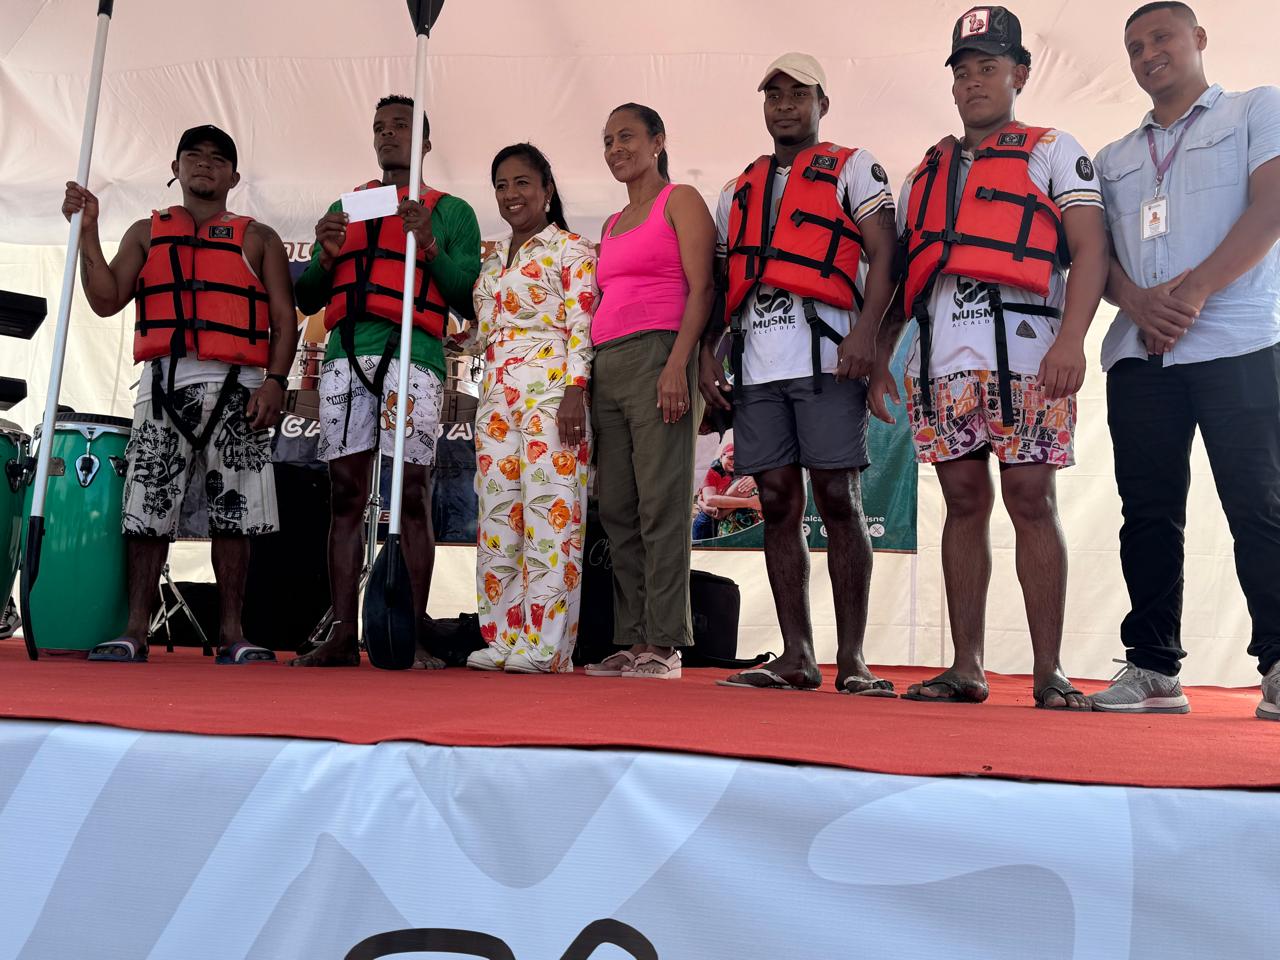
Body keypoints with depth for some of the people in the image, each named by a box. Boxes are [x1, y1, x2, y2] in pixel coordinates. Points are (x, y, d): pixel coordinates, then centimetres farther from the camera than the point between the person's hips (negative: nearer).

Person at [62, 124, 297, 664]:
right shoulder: (147, 233, 20)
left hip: (238, 387, -1)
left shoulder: (258, 239, 15)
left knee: (233, 512, -4)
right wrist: (87, 232, -1)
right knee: (147, 509, -3)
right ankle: (135, 631, 3)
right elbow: (107, 300, 8)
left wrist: (274, 381, -9)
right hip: (164, 382, 1)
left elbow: (284, 319, 6)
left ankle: (232, 633, 1)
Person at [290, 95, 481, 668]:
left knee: (413, 492, -8)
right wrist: (326, 257, 4)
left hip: (412, 355, -3)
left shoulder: (451, 212, 18)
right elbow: (307, 300, 23)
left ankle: (418, 635, -6)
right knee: (345, 493, -3)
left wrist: (431, 247, -6)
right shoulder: (344, 207, 27)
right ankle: (342, 637, -2)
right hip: (346, 354, 3)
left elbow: (470, 300, 6)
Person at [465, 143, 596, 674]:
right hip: (497, 393, 7)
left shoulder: (571, 249, 1)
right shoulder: (492, 260, 21)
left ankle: (546, 645, -7)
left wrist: (574, 391, -19)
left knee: (549, 512, -10)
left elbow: (582, 326, -9)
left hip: (550, 388, -7)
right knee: (497, 519, 4)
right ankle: (503, 638, 9)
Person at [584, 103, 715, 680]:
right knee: (617, 509, 3)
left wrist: (678, 363, -19)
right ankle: (633, 641, 6)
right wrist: (584, 380, 15)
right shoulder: (611, 226, 26)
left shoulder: (680, 201, 5)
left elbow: (701, 288, -6)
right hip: (606, 366, 8)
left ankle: (665, 644, -8)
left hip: (657, 356, -7)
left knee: (661, 504, -10)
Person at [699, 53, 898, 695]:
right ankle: (796, 657, 8)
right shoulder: (738, 190, 26)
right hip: (756, 359, 5)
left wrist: (866, 329, -16)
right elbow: (719, 280, 23)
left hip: (824, 350, -5)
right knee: (777, 503, 2)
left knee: (837, 499, -7)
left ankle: (851, 659, -2)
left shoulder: (853, 167, 12)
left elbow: (882, 252, -1)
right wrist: (705, 352, 9)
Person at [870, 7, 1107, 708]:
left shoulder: (1053, 151, 11)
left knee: (1032, 501, -5)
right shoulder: (924, 173, 23)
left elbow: (1089, 249, -2)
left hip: (1025, 353, -3)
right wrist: (880, 361, 12)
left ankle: (1048, 671, 1)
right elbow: (900, 274, 21)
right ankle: (966, 668, 8)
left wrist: (1071, 339, -17)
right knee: (964, 503, 3)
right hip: (941, 362, 4)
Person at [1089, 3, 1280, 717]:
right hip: (1139, 355, 4)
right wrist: (1139, 303, -9)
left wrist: (1194, 292, -15)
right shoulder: (1114, 159, 23)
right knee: (1149, 514, 1)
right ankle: (1154, 669, 5)